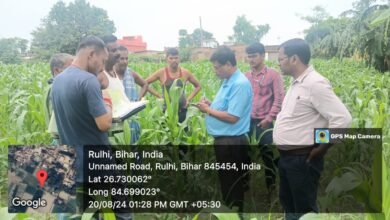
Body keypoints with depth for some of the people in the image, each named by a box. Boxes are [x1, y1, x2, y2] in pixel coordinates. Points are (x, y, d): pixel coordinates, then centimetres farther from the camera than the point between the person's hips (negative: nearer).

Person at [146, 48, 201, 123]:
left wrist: (189, 99, 3)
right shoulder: (161, 73, -4)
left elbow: (198, 86, 14)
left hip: (182, 110, 2)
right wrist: (159, 96, -4)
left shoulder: (185, 73, 1)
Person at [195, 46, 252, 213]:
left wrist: (208, 110, -15)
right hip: (223, 139, 10)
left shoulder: (240, 84, -20)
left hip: (232, 142, -10)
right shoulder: (229, 81, 11)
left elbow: (232, 117, -25)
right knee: (225, 181, 21)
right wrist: (210, 104, 3)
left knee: (232, 185, 4)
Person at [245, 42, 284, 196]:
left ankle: (271, 187, 21)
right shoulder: (246, 76, 8)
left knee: (267, 156, 5)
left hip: (264, 122, -4)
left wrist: (270, 117, -15)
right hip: (247, 121, 5)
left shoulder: (273, 74, -5)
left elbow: (279, 99, -8)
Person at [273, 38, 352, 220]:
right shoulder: (297, 83, 8)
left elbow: (342, 119, -25)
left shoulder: (314, 84, -20)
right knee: (287, 202, 22)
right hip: (286, 157, 9)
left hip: (303, 159, -9)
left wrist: (322, 148, -15)